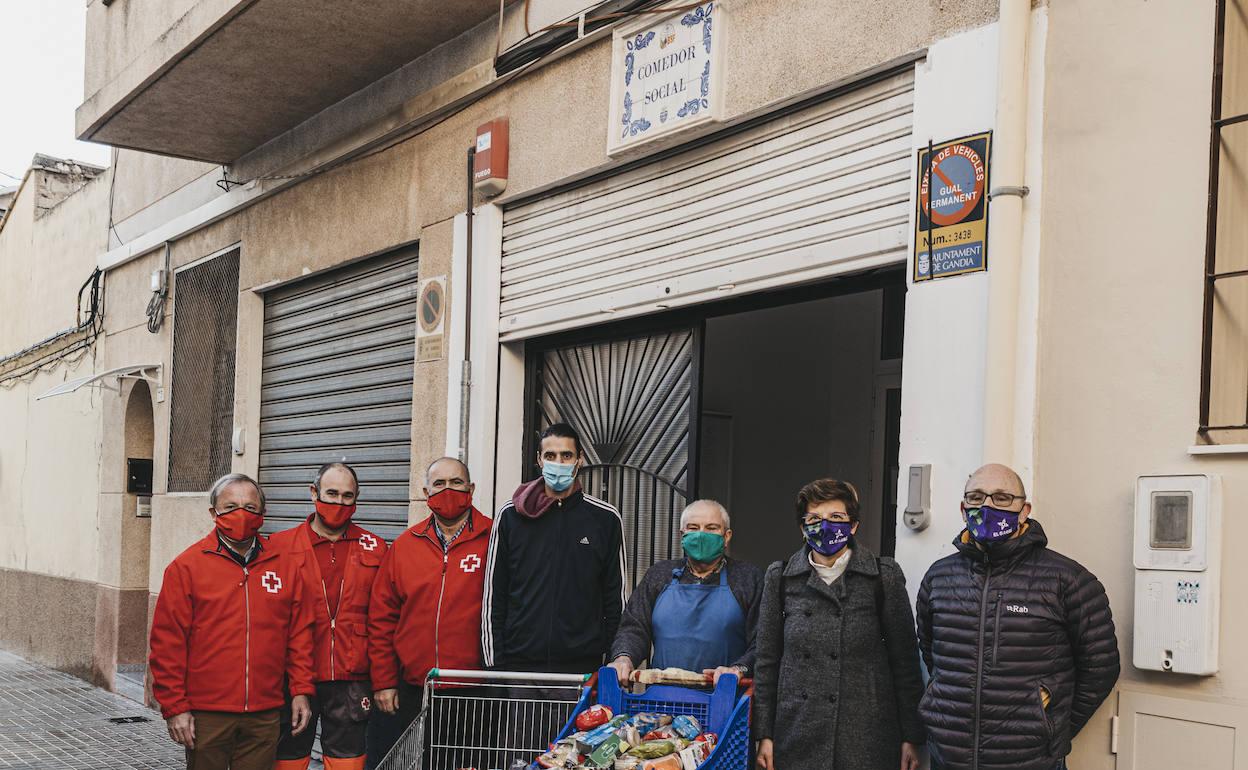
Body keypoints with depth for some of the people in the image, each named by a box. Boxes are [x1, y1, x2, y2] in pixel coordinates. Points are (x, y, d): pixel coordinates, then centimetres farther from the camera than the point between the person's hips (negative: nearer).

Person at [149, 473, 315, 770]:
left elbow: (299, 634, 10)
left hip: (264, 716, 2)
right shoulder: (186, 566, -2)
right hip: (205, 715, -2)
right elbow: (168, 642, -3)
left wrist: (301, 690, 3)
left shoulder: (287, 565, 7)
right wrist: (174, 706, -7)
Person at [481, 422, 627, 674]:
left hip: (583, 665, 0)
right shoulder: (510, 516, 6)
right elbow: (493, 599, 7)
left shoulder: (606, 519, 5)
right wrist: (494, 662, 1)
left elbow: (616, 601, 8)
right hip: (518, 663, 0)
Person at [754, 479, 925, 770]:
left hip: (866, 738, -1)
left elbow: (905, 661, 3)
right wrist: (764, 735, 4)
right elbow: (767, 660, 9)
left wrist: (911, 738, 0)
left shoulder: (884, 576, 2)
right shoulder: (781, 578, 7)